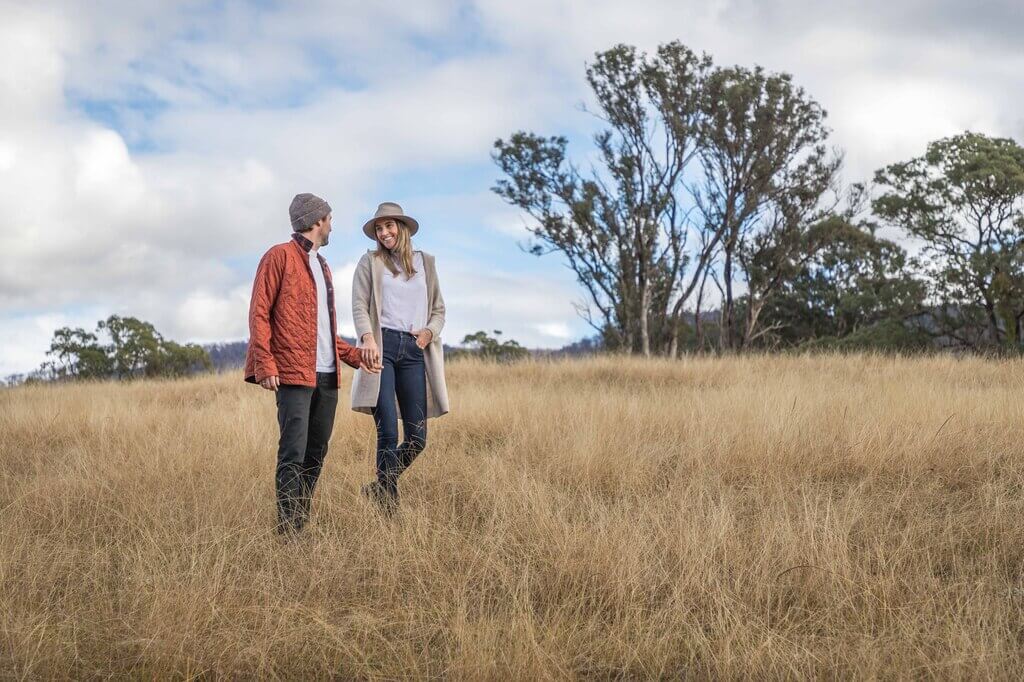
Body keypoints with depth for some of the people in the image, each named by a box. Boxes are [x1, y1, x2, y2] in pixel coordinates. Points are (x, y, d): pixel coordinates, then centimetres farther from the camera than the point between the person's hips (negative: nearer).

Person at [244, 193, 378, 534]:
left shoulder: (322, 266, 24)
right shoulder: (280, 256, 0)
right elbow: (259, 312, -7)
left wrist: (354, 355, 17)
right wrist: (265, 364, -17)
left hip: (327, 375, 8)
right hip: (293, 374, -8)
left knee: (316, 453, 9)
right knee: (294, 453, -11)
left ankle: (302, 524, 15)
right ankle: (289, 530, -9)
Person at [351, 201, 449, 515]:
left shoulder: (425, 262, 19)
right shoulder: (370, 262, 10)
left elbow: (439, 309, 21)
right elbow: (359, 305, -2)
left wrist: (430, 331, -1)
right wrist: (367, 338, -20)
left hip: (414, 350, 3)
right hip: (381, 348, -3)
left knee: (417, 439, 0)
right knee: (388, 434, -11)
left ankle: (380, 488, 23)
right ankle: (388, 504, -2)